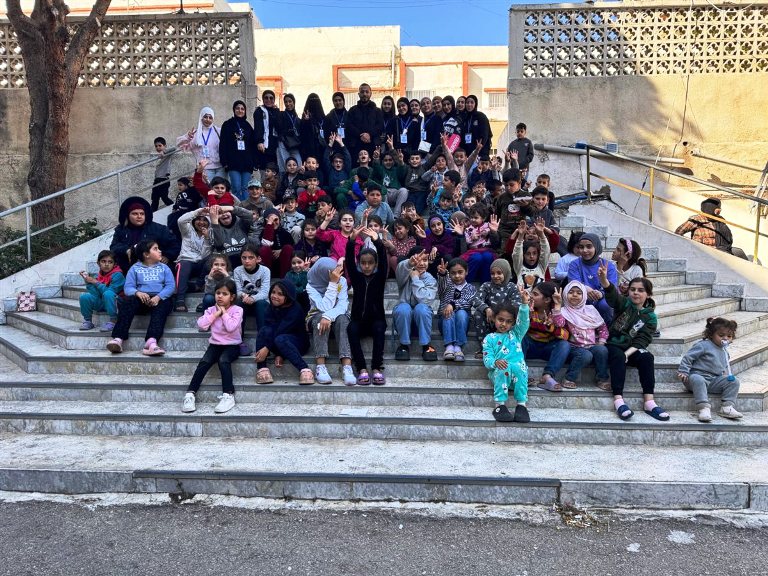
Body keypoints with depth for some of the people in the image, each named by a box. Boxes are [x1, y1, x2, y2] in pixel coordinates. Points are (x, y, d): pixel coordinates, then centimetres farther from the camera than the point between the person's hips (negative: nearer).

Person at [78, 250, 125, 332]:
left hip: (114, 304, -6)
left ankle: (113, 321, -24)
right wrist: (88, 281, -12)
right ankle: (87, 321, 4)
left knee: (108, 294, -35)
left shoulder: (117, 275, -13)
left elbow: (110, 291, -23)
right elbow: (95, 294, -2)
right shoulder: (99, 275, 6)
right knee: (84, 297, -14)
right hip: (101, 303, 6)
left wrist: (95, 282, -15)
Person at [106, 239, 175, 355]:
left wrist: (158, 297, -16)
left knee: (161, 307, -35)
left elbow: (170, 285, 4)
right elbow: (128, 287, 5)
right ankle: (118, 338, -43)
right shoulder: (135, 268, 17)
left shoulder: (164, 268, 18)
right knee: (127, 302, -31)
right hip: (141, 297, 1)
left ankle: (151, 341, -56)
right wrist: (137, 293, -19)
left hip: (159, 298, -1)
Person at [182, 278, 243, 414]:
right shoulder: (212, 310, 7)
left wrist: (224, 313, -11)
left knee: (223, 361, -33)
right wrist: (216, 313, -10)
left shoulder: (237, 310, -5)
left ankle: (228, 395, -31)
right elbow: (201, 325, -9)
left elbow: (231, 327, -22)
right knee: (204, 362, -24)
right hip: (215, 344, 4)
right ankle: (190, 394, -21)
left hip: (232, 345, -3)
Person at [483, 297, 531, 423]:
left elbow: (523, 320, 1)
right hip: (498, 373, -1)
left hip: (518, 371, 1)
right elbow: (487, 359, 1)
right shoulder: (489, 339, 14)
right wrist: (495, 362, -23)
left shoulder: (516, 333, 21)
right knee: (503, 368, -36)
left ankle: (522, 404, -35)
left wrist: (524, 303, -16)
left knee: (517, 366, -34)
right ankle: (500, 405, -35)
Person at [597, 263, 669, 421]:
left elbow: (642, 340, -5)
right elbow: (611, 293, -23)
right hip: (613, 345, -2)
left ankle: (649, 401, -29)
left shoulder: (650, 316, 4)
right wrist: (604, 279, -45)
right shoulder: (624, 303, 0)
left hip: (631, 349, 2)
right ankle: (618, 399, -41)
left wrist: (628, 353, -23)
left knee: (647, 357, -27)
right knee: (618, 357, -33)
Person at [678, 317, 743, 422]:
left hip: (715, 380, 7)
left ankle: (727, 407, -17)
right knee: (698, 380, -40)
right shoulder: (703, 345, -7)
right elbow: (688, 357, -10)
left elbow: (725, 366, 32)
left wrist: (728, 375, 15)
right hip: (698, 375, -7)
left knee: (734, 382, -11)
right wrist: (683, 371, -17)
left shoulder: (724, 350, 18)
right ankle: (704, 408, -48)